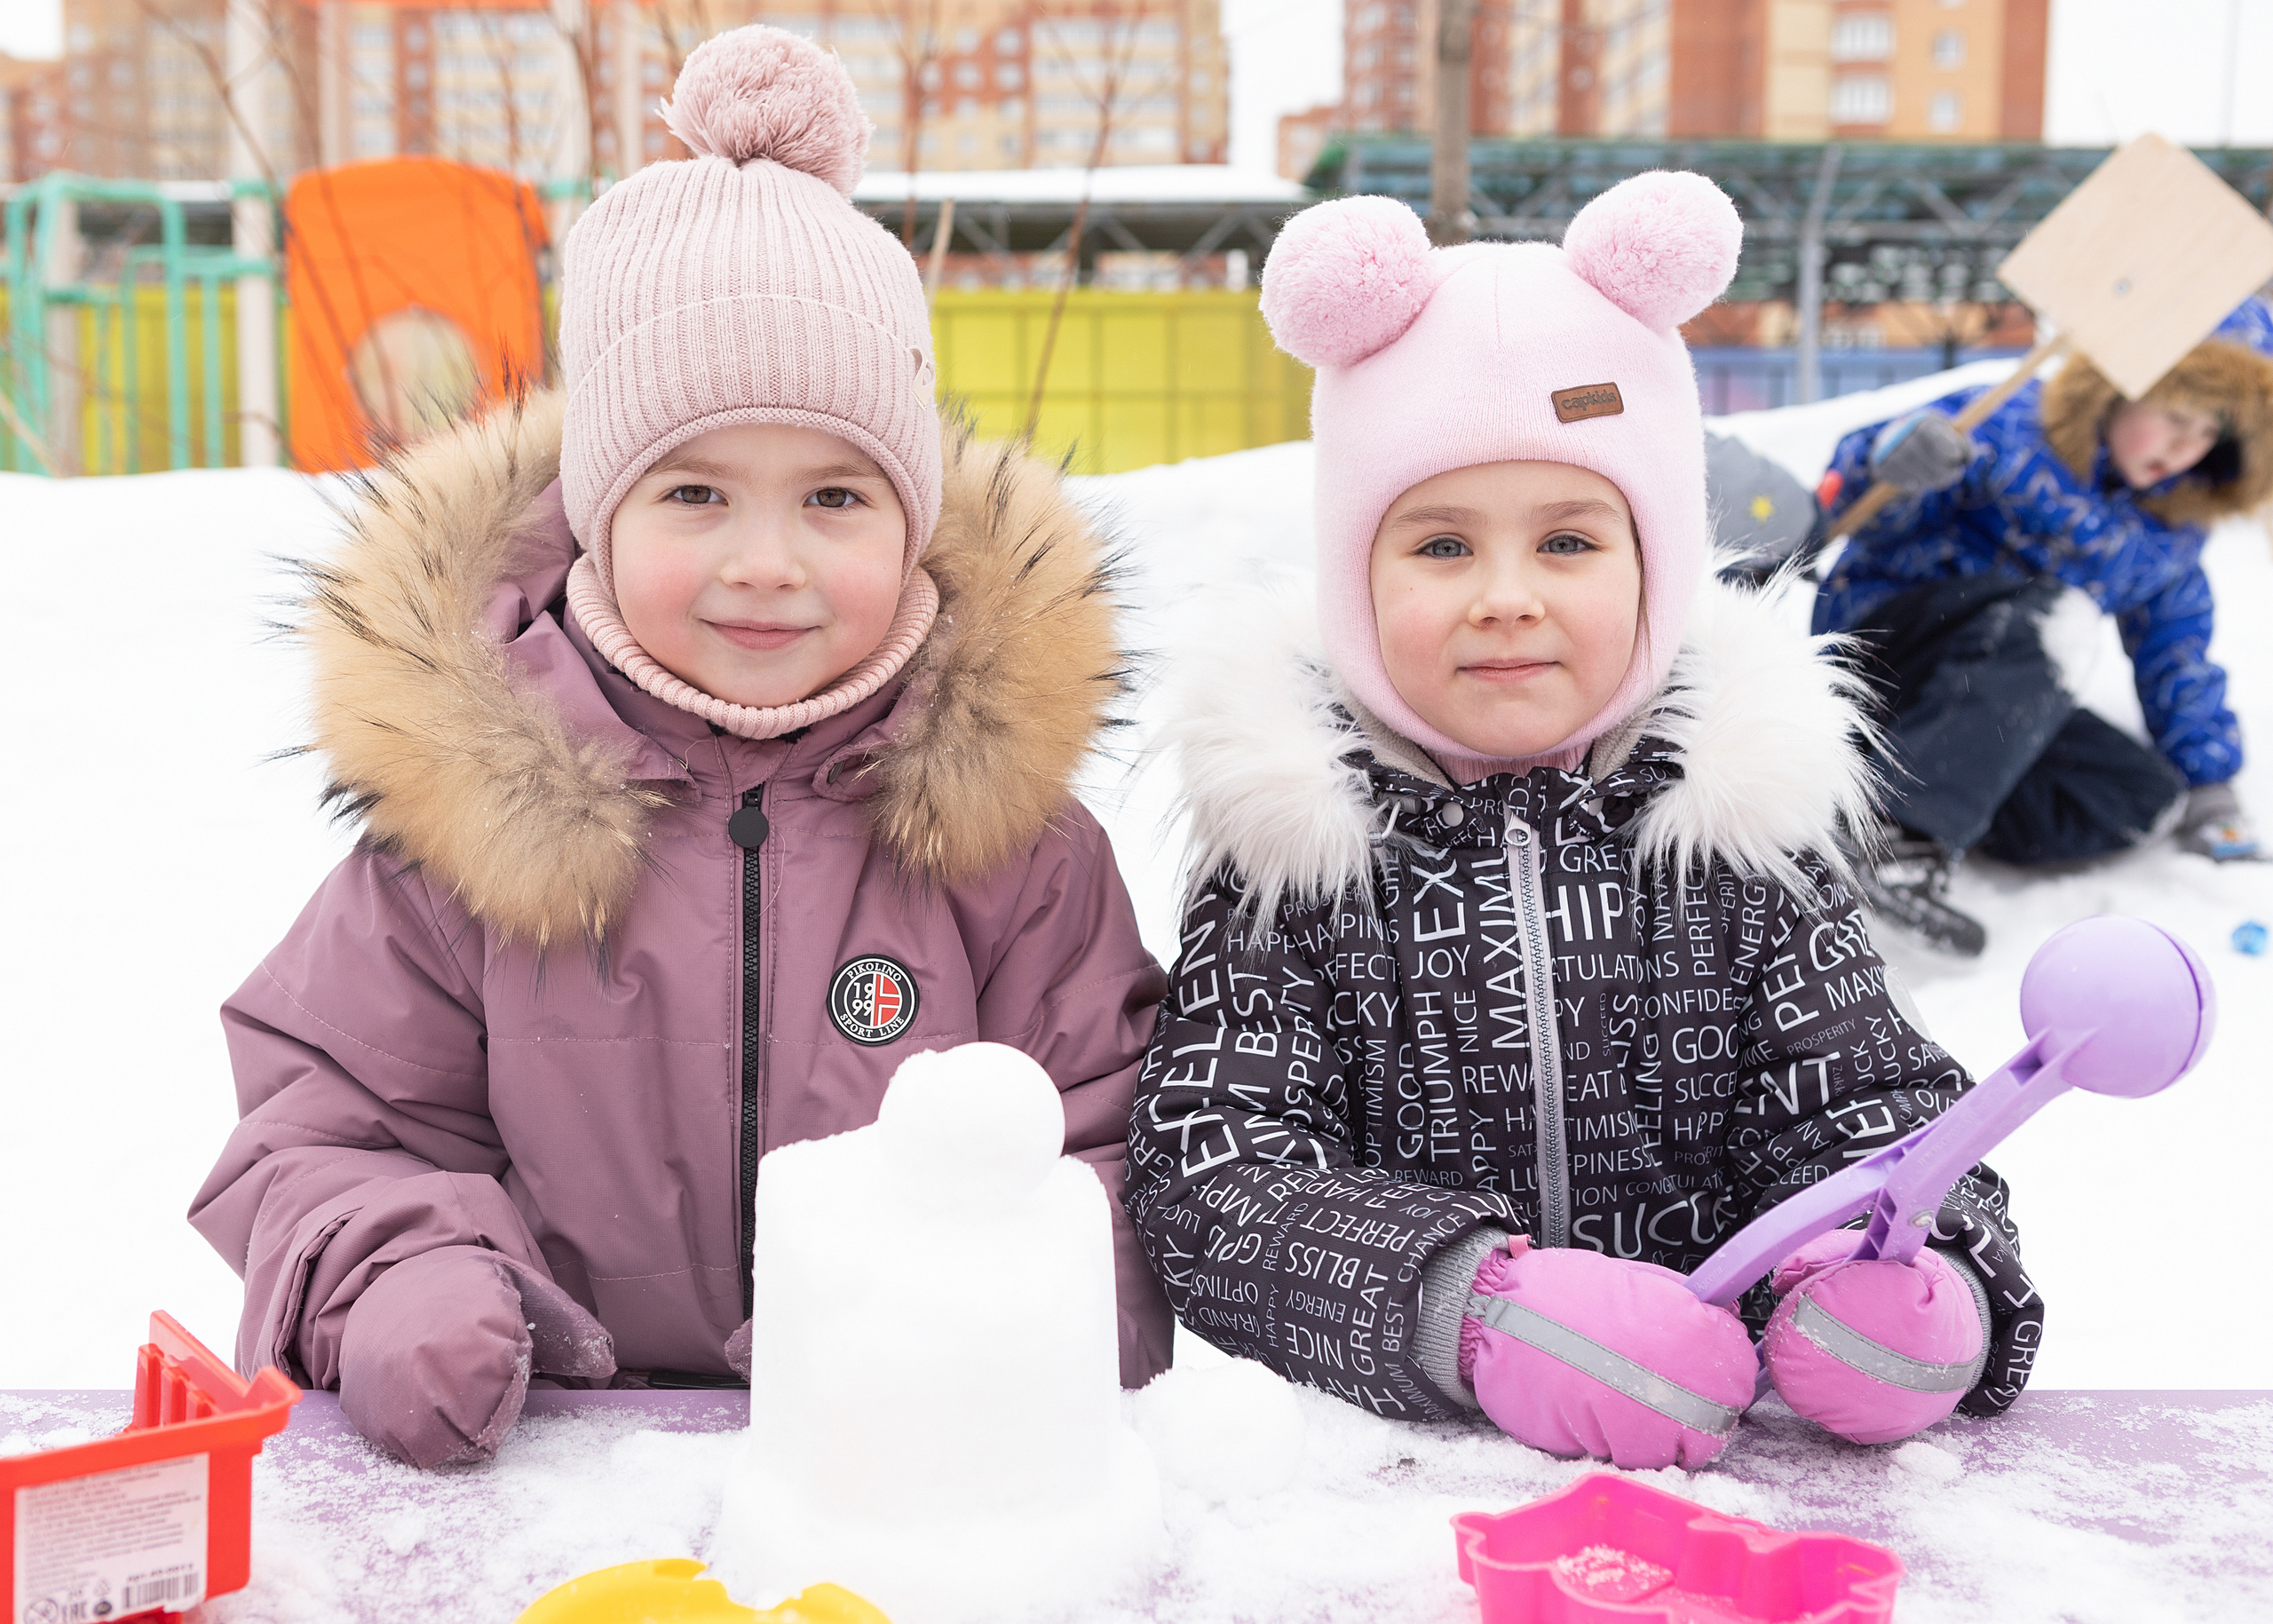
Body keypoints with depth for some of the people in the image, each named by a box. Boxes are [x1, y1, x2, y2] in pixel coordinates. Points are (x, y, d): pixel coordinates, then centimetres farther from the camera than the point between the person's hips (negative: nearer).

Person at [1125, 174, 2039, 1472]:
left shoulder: (1735, 815, 4)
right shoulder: (1296, 839, -1)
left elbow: (1868, 1100, 3)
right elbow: (1211, 1176, -10)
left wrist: (1927, 1282, -20)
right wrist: (1470, 1305, -27)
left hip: (1729, 1458, 2)